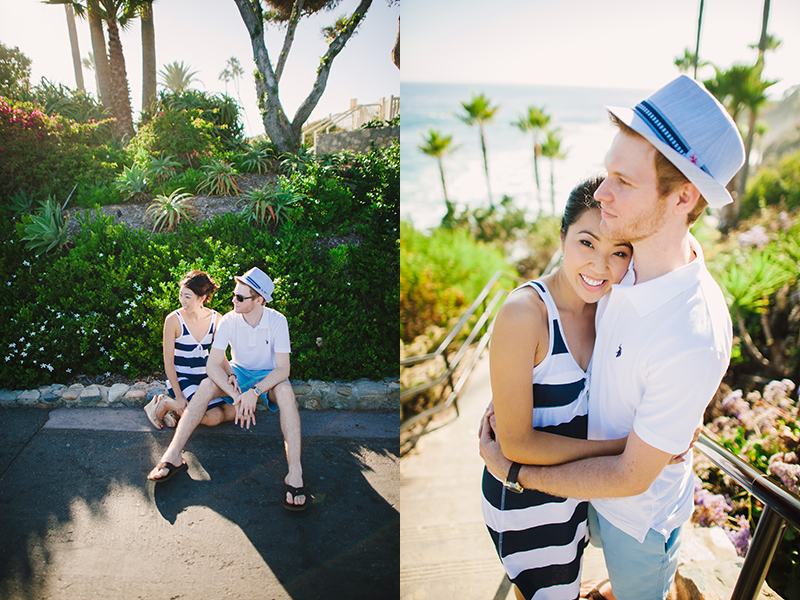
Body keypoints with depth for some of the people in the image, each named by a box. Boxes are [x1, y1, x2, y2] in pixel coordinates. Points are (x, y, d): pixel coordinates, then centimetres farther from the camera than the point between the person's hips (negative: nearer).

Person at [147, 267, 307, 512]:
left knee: (285, 391, -36)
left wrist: (254, 392, -40)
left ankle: (295, 472, -43)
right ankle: (173, 455, -27)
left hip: (268, 377, -2)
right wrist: (236, 396, -36)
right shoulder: (228, 321, -17)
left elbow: (283, 369, -25)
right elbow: (213, 365, -22)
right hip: (238, 373, 2)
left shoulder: (277, 321, -21)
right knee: (206, 385, -28)